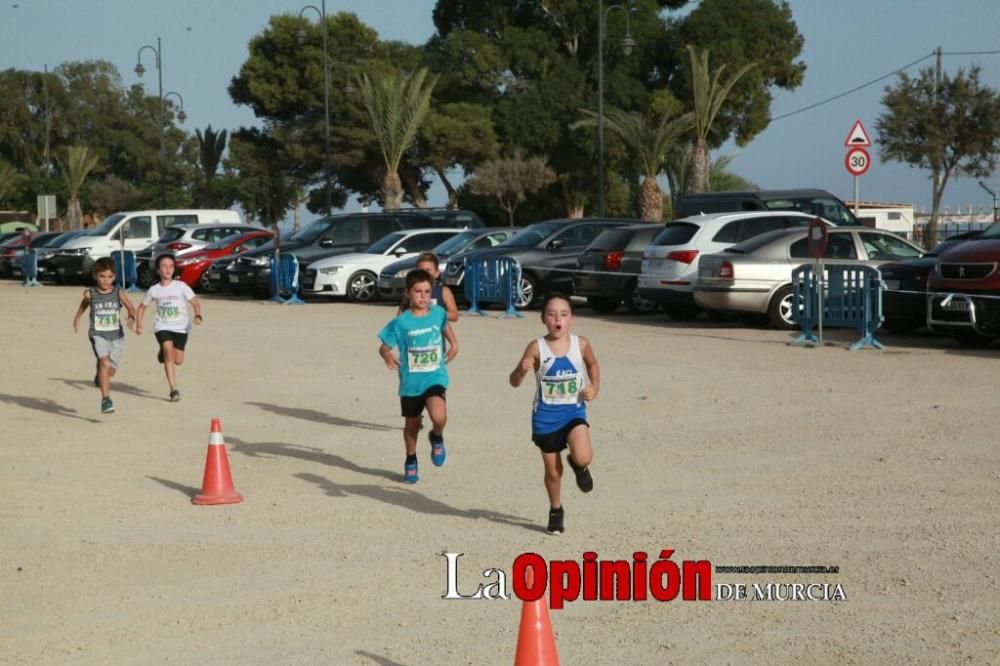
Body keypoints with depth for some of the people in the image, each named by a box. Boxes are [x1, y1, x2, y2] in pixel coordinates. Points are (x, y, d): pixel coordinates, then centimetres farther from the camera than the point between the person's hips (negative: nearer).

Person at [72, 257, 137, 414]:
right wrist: (77, 319, 26)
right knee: (105, 363, -24)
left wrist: (131, 317, -25)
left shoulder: (119, 293, -5)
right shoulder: (90, 294, -3)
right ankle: (105, 400, -25)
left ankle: (99, 377, 47)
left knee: (111, 371, 9)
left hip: (116, 336, 2)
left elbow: (131, 308, -4)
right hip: (98, 335, -2)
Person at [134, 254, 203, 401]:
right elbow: (142, 307, 13)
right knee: (169, 353, -21)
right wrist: (139, 325, 2)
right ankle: (174, 390, -16)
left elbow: (195, 302, -10)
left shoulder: (181, 287, -6)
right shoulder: (154, 290, 0)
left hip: (181, 327, 0)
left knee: (178, 360, 0)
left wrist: (198, 315, -30)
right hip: (162, 326, 0)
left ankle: (163, 353, 37)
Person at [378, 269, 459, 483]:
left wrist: (453, 343, 13)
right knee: (412, 424, 14)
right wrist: (388, 356, -27)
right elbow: (384, 347, -6)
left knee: (439, 416, -25)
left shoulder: (438, 313, -3)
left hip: (435, 377, 0)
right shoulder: (401, 322, -10)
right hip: (410, 381, 0)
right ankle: (410, 462, 38)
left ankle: (437, 438, 10)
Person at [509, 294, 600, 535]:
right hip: (545, 416, 0)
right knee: (553, 471, 10)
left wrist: (595, 387, 0)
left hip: (573, 412, 1)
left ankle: (578, 466, 15)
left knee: (583, 458, -23)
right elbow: (514, 382, -11)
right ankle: (555, 511, 35)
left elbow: (593, 364, 16)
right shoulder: (537, 348, -13)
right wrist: (522, 370, -32)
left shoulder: (581, 344, -7)